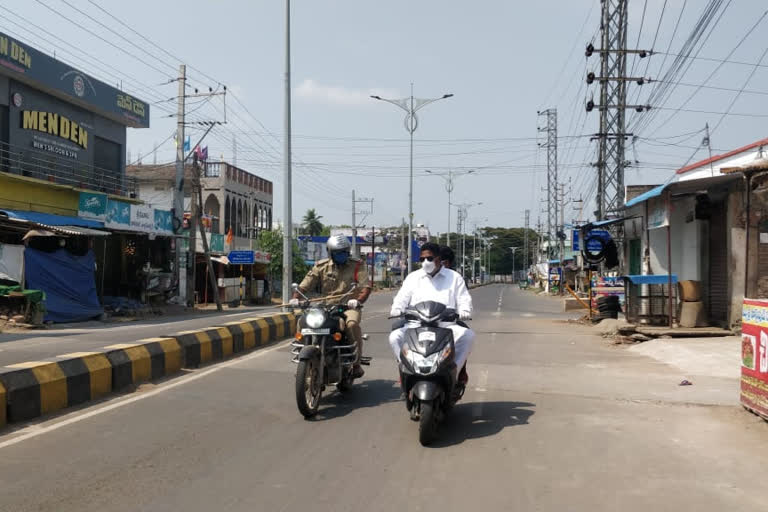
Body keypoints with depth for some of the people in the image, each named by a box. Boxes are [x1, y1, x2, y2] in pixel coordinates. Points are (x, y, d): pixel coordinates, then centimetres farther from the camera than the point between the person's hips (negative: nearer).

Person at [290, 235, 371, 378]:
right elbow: (305, 285, 2)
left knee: (352, 324, -35)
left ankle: (356, 363, -22)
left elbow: (366, 286, -9)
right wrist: (295, 297, -17)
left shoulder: (357, 265, 2)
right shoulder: (321, 266, 6)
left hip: (348, 307, -3)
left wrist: (358, 300, -29)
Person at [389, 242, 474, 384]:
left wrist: (464, 312, -13)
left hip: (446, 324, -1)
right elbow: (401, 298, 11)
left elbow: (464, 300, 10)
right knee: (395, 337, -27)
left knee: (468, 335, -30)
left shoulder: (454, 277, 16)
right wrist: (396, 311, -12)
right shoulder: (413, 277, 20)